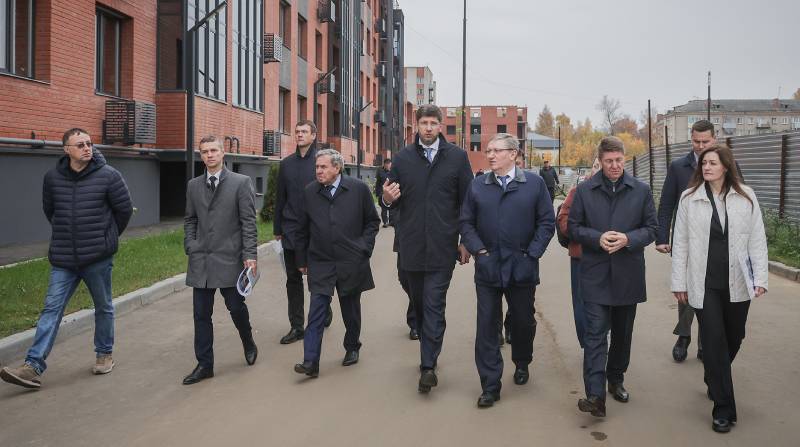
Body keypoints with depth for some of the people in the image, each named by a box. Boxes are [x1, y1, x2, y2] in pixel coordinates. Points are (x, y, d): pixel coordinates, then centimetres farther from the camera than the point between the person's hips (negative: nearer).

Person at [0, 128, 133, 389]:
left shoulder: (108, 176, -8)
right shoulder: (53, 177, 2)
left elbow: (125, 210, 0)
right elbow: (49, 210, 18)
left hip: (98, 257, -2)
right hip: (63, 259, 3)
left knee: (104, 308, 11)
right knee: (52, 309, -2)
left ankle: (104, 355, 28)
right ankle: (34, 367, -3)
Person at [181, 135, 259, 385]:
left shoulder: (241, 183, -3)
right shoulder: (193, 186, 11)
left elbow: (248, 221, -6)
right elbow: (190, 220, 18)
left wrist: (250, 254, -11)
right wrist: (190, 247, 5)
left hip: (230, 259, -4)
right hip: (201, 261, 4)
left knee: (236, 307, 4)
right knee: (201, 315, 5)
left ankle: (248, 343, 34)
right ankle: (204, 365, 15)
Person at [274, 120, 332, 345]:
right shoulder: (286, 164, 9)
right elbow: (280, 198, 12)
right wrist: (278, 229, 10)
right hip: (291, 231, 4)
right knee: (293, 278, 6)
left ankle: (324, 312, 32)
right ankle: (296, 326, 14)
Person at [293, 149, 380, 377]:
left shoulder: (359, 189, -4)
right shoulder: (309, 192, 3)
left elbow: (372, 221, 6)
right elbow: (303, 229, 10)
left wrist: (364, 248, -2)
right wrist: (302, 259, 10)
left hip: (351, 262, -1)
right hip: (320, 262, 1)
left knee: (351, 310, 14)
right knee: (316, 311, -7)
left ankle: (352, 348, 35)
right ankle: (310, 362, -8)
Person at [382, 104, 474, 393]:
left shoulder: (457, 157, 2)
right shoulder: (402, 158, 7)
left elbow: (467, 202, 3)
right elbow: (393, 202, 10)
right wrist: (387, 198, -14)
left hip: (442, 246, -3)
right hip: (411, 246, 3)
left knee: (434, 306, -6)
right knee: (420, 304, 14)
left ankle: (428, 365, -6)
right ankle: (429, 354, 29)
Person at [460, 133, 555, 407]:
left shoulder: (534, 184, 0)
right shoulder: (477, 186, 4)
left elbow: (547, 222, 0)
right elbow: (466, 223, 7)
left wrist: (532, 254, -7)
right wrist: (478, 250, -6)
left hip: (522, 268, 0)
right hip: (487, 267, 1)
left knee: (523, 321, 15)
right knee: (486, 326, 0)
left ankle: (522, 364, 43)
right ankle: (490, 386, 7)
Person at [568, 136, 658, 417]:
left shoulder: (641, 191, 2)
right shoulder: (584, 191, 0)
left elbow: (651, 228, 4)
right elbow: (573, 227, 3)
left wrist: (628, 239, -15)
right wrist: (598, 238, -15)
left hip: (628, 275, 2)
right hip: (595, 275, -2)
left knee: (623, 333, 15)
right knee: (595, 333, -9)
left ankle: (616, 379, 34)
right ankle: (595, 394, -12)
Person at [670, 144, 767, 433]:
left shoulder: (746, 197, 0)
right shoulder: (689, 198, -2)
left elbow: (757, 240, 1)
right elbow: (680, 243, 1)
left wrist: (761, 278, -5)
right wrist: (679, 282, -1)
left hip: (737, 283, 2)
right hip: (704, 284, -2)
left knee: (734, 338, 15)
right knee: (714, 341, -2)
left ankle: (714, 380, 44)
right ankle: (723, 409, 7)